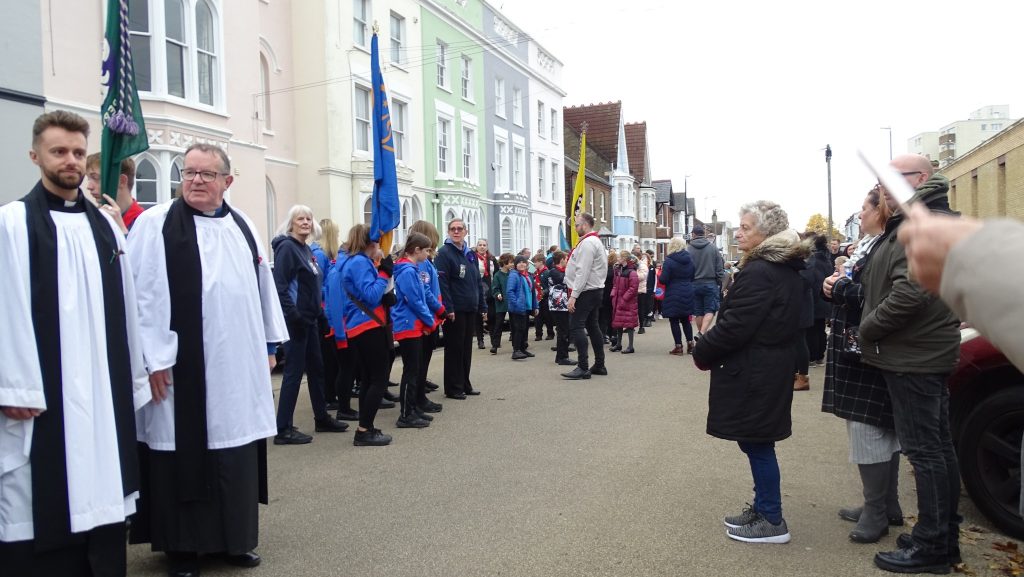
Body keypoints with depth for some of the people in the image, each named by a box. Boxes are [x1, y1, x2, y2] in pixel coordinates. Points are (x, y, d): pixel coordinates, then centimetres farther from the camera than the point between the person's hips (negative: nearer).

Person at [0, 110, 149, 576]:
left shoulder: (105, 224, 12)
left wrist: (134, 376, 11)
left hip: (103, 389, 5)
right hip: (42, 391, -5)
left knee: (101, 496, 11)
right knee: (42, 503, 2)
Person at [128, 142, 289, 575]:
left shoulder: (243, 226, 11)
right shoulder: (156, 224, -6)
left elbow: (263, 286, 16)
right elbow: (140, 295, -11)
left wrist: (270, 344, 14)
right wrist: (153, 358, -15)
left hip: (237, 367, 5)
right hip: (182, 368, -5)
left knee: (236, 456, 12)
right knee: (184, 456, 5)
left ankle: (235, 538, 27)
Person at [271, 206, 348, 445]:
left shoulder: (306, 249, 15)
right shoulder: (287, 247, -12)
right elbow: (280, 286, -20)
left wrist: (321, 317, 16)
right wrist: (293, 315, -24)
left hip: (310, 319, 9)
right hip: (296, 321, -9)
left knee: (316, 368, 16)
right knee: (294, 371, -5)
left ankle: (322, 418, 29)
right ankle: (283, 429, 1)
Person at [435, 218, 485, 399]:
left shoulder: (471, 254, 14)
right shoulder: (444, 253, -8)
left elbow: (477, 282, 17)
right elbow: (442, 283, -17)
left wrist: (482, 306, 13)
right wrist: (448, 308, -23)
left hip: (470, 309, 7)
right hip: (454, 310, -7)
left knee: (467, 348, 13)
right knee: (454, 348, 0)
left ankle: (465, 384, 23)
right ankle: (452, 388, 9)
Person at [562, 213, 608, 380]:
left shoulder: (587, 243, -15)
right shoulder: (595, 241, 19)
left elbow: (583, 272, -22)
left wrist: (573, 295, -22)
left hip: (586, 291, -11)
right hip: (595, 290, 11)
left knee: (576, 326, -12)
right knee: (592, 326, 13)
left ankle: (583, 367, -14)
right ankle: (599, 365, 18)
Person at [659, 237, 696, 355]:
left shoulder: (669, 261, -14)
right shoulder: (690, 260, 4)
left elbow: (663, 280, -15)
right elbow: (692, 277, 11)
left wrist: (661, 271, 4)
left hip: (673, 294, -6)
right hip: (687, 293, 6)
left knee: (674, 321, 2)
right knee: (686, 319, 16)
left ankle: (678, 346, 2)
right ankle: (690, 344, 15)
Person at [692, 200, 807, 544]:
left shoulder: (758, 272, -21)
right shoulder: (788, 270, 11)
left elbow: (735, 325, -24)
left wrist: (702, 353, -8)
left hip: (752, 373, -10)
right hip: (773, 367, 10)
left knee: (757, 444, 1)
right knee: (757, 443, 18)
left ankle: (772, 521, 11)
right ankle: (763, 508, 29)